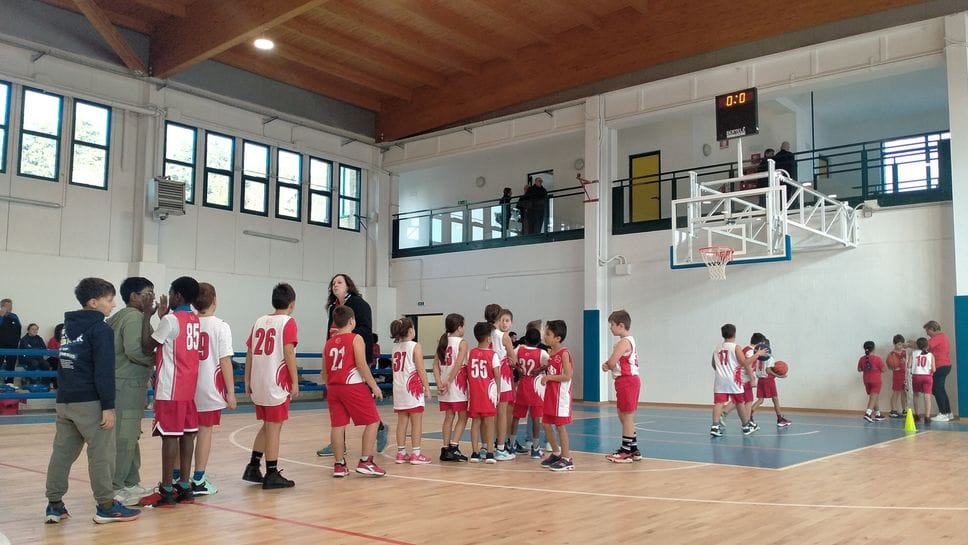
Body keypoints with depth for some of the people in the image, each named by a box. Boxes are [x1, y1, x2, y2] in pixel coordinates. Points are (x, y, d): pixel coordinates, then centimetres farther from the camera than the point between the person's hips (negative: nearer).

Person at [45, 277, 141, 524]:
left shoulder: (69, 326, 16)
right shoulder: (100, 329, -11)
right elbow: (104, 372, -17)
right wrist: (108, 407, -16)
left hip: (65, 400, 8)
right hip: (89, 402, -8)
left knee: (62, 452, 10)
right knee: (101, 454, -2)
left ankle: (55, 505, 13)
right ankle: (106, 506, 3)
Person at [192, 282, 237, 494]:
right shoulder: (221, 327, -9)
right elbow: (225, 361, -10)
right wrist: (231, 391, -5)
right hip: (210, 388, -4)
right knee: (205, 430, 4)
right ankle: (198, 481, 8)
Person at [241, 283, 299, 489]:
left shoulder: (259, 322, 13)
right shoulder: (288, 322, -6)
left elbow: (249, 353, 12)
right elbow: (288, 353, -14)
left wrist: (248, 381, 17)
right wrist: (295, 382, -10)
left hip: (258, 383, 7)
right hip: (277, 384, -6)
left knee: (267, 425, 20)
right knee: (274, 427, 0)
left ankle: (253, 467, 21)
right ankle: (272, 475, 5)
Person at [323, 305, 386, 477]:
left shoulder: (329, 343, 13)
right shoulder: (356, 339, -4)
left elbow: (325, 372, 14)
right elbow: (362, 365, -13)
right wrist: (374, 386, -8)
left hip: (333, 388, 6)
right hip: (353, 386, -6)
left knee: (338, 425, 8)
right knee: (373, 421, 4)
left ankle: (339, 465, 11)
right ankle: (365, 462, 0)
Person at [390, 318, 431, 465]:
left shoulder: (396, 347, 10)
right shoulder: (415, 347, -8)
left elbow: (395, 369, 13)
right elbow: (421, 370, -11)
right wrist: (427, 387, -5)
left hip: (399, 388, 6)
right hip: (413, 387, -6)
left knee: (402, 422, 10)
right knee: (416, 422, -1)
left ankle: (401, 453, 14)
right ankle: (416, 454, 0)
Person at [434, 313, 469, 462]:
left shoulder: (442, 342, 10)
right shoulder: (462, 343, -7)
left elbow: (436, 366, 4)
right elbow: (458, 365, -18)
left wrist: (440, 383, -1)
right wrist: (448, 382, -15)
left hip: (444, 385, 6)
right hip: (458, 384, -6)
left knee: (449, 417, 13)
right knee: (463, 417, 6)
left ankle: (445, 449, 13)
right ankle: (453, 447, -3)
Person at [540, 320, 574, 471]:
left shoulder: (564, 353, -15)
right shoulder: (550, 352, 10)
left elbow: (567, 376, -21)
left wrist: (549, 377, -18)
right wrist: (545, 375, 8)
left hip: (561, 394, -8)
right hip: (550, 393, 8)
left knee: (560, 425, -4)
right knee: (546, 424, 11)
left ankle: (567, 459, 5)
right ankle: (556, 453, 26)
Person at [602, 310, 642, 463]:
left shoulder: (624, 342, -17)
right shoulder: (629, 340, 16)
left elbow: (611, 363, -25)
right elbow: (615, 362, 19)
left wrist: (607, 365, -2)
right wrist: (608, 365, -1)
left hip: (627, 380, -10)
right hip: (627, 380, 10)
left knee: (627, 416, -4)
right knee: (625, 416, 15)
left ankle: (626, 452, 2)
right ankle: (634, 450, 22)